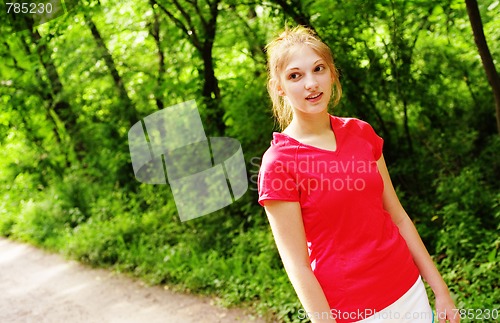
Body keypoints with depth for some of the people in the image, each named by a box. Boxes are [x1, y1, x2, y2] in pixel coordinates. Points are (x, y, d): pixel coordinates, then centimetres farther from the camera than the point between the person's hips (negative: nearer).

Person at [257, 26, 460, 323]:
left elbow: (398, 217, 6)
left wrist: (441, 290, 6)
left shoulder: (361, 132, 1)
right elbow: (297, 266, -16)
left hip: (410, 291, 5)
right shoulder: (278, 162, -16)